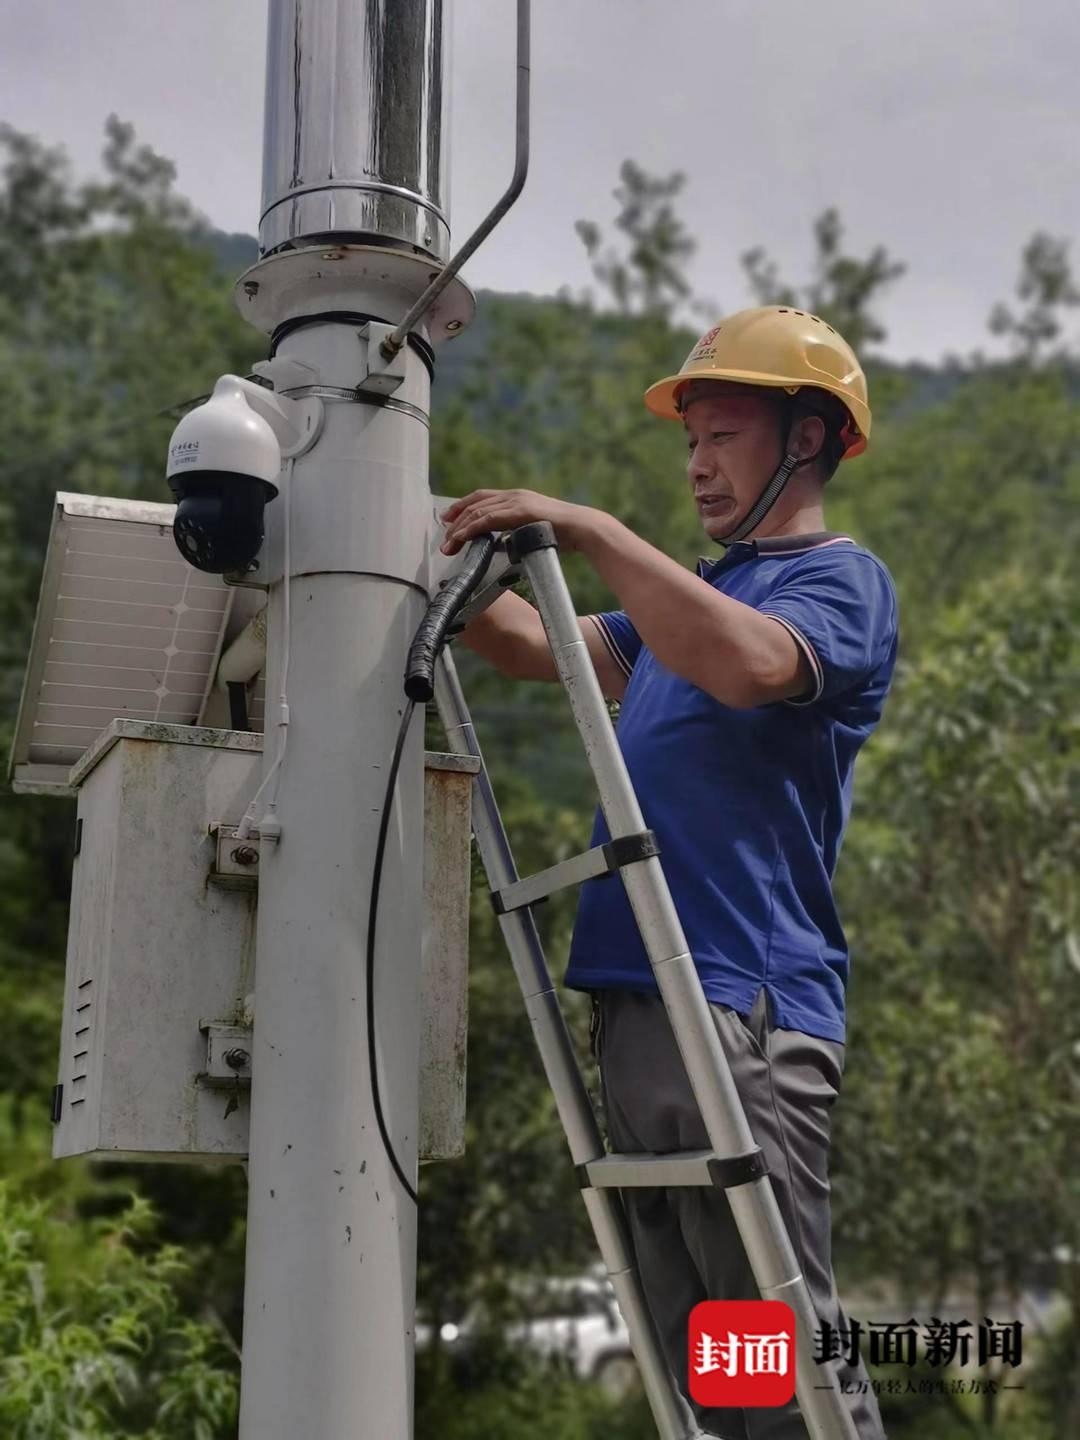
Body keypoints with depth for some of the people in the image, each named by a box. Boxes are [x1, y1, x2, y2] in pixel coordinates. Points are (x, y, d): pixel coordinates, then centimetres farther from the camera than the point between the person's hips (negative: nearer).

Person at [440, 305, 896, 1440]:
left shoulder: (841, 581, 1)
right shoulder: (692, 595, 27)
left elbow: (745, 662, -21)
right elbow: (530, 646, 22)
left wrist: (587, 529, -19)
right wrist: (452, 542, 9)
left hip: (745, 1008, -8)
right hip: (636, 1003, 8)